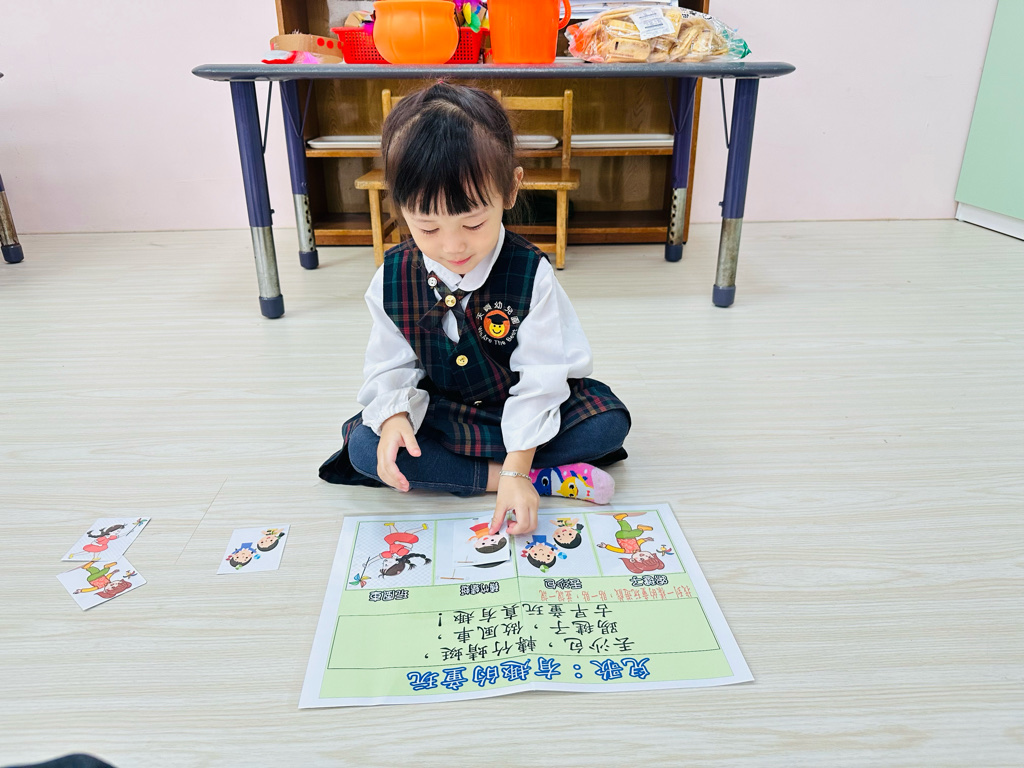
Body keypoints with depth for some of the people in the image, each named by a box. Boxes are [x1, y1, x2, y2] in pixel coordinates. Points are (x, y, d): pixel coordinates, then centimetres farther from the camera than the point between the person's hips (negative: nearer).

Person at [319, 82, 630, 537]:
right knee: (364, 448, -26)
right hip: (438, 413, 2)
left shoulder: (530, 275, -20)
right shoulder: (391, 279, -12)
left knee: (609, 422, -22)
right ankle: (548, 479, -25)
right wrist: (394, 417, -27)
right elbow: (390, 367, -4)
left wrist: (518, 470, -28)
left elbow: (539, 377, -21)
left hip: (518, 410, -2)